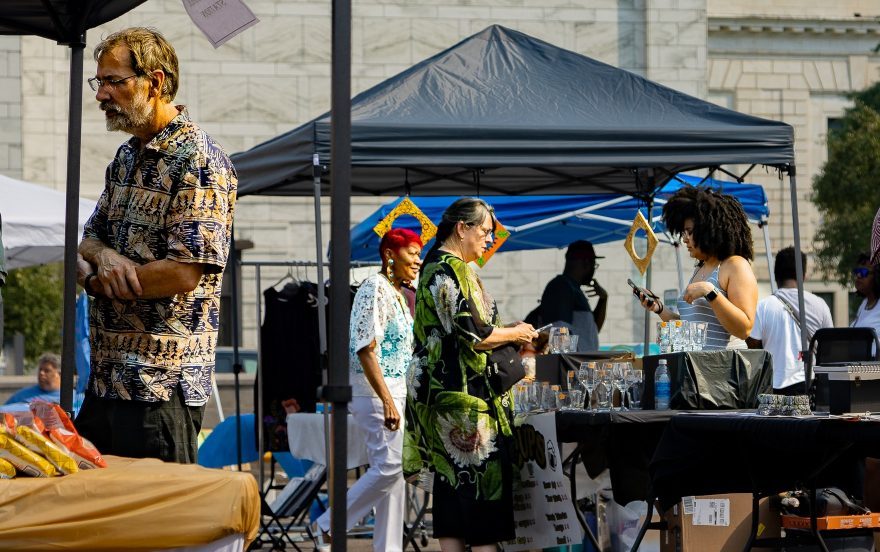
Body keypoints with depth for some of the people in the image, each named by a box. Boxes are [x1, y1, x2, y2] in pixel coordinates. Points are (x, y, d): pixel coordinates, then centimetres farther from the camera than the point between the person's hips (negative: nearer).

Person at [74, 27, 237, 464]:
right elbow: (87, 242, 18)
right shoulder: (126, 157, 16)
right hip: (105, 379, 9)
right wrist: (103, 257, -8)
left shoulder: (199, 161, -13)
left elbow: (183, 273, -20)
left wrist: (94, 278, -8)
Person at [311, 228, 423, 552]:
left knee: (394, 472, 7)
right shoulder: (375, 288, -11)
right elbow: (366, 349, -19)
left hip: (396, 394, 9)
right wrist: (387, 401, -24)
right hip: (377, 393, -9)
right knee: (389, 466, -13)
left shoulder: (399, 295, 17)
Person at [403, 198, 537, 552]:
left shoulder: (433, 268, 16)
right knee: (483, 479, -7)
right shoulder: (453, 270, -15)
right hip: (464, 392, -10)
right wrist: (515, 334, -4)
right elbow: (472, 334, -21)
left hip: (441, 392, 10)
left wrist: (508, 332, 14)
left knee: (450, 478, 9)